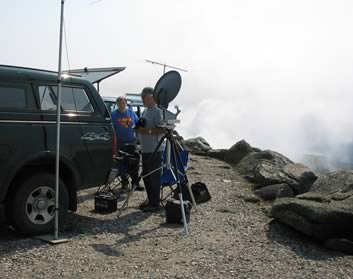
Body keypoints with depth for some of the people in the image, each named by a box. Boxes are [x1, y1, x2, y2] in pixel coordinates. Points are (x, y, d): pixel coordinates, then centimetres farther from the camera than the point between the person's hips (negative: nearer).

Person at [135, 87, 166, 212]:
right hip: (145, 150, 10)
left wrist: (147, 131, -22)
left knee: (154, 177, -4)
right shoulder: (145, 111, 17)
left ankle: (155, 204, 4)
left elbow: (163, 130, -21)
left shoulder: (157, 111, -12)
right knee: (146, 176, 16)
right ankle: (150, 200, 28)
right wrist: (139, 128, 12)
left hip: (155, 150, -10)